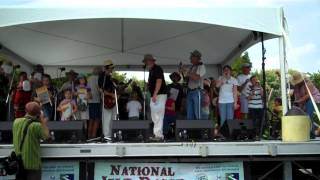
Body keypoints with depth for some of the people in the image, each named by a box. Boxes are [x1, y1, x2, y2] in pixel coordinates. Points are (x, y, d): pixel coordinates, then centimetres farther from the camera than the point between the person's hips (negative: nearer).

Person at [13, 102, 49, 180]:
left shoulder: (16, 122, -1)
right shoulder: (36, 125, -19)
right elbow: (46, 136, -5)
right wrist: (43, 123, 2)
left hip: (18, 162, 6)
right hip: (32, 163, -5)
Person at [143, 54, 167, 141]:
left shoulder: (157, 69, -8)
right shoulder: (151, 70, 20)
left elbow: (159, 81, -19)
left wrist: (155, 94, -25)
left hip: (160, 95, -10)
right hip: (154, 96, 10)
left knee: (158, 116, -12)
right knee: (154, 117, 11)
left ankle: (158, 135, -12)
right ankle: (156, 134, 16)